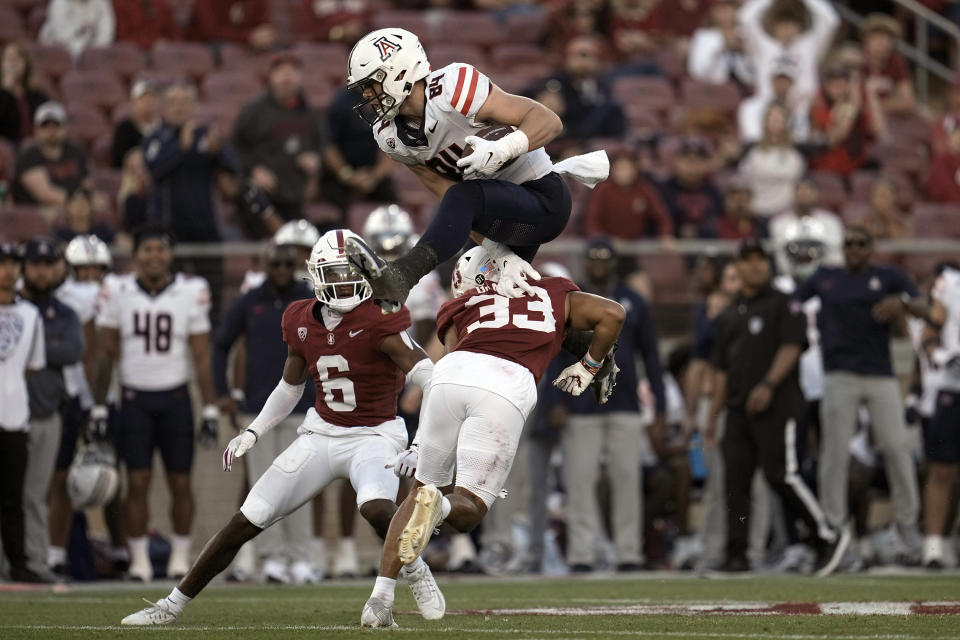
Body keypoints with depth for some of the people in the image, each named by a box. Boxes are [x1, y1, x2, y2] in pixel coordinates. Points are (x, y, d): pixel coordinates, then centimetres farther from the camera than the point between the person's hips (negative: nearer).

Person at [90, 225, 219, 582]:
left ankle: (181, 555, 14)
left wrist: (210, 409, -1)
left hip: (175, 398, 0)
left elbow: (202, 357, 2)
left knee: (180, 481, 2)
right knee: (137, 482, -3)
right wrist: (99, 408, 2)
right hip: (135, 398, 0)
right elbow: (105, 354, 4)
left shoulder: (191, 293, -3)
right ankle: (139, 559, 4)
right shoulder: (117, 292, -3)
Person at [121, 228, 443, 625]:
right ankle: (173, 605, 13)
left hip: (373, 435, -5)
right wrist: (253, 432, 16)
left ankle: (415, 573, -6)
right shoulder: (301, 321, 2)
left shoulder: (377, 319, -16)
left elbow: (419, 367, -25)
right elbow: (290, 385, 18)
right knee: (244, 524, 2)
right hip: (321, 433, 5)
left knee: (376, 507, -37)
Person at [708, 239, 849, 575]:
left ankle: (828, 536, 0)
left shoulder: (781, 305, 1)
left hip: (776, 407, -7)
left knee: (781, 474, -13)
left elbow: (790, 348, -10)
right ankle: (736, 556, 1)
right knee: (736, 478, 0)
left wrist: (768, 385, -23)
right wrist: (713, 415, 17)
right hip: (739, 409, 7)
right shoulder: (729, 316, 21)